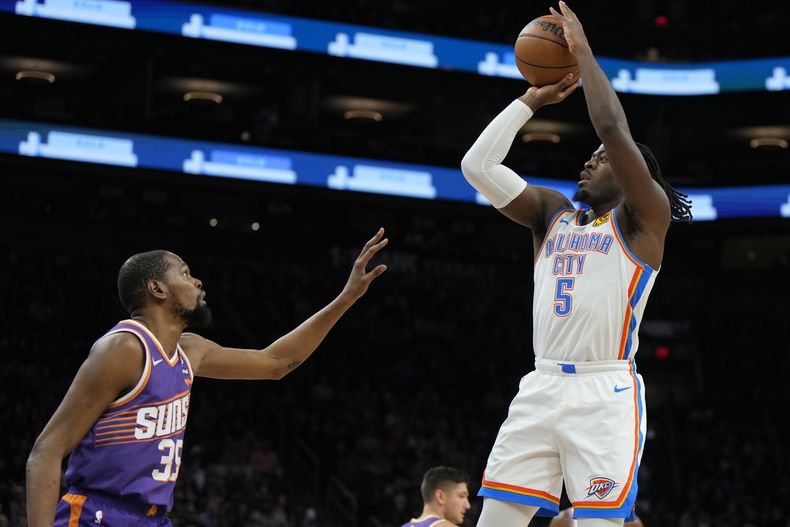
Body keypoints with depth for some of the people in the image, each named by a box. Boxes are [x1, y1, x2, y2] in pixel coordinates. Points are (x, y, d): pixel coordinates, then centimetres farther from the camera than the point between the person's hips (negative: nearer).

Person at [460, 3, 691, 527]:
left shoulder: (644, 217, 2)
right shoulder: (553, 213, 19)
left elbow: (613, 128, -12)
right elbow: (478, 165, 12)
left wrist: (582, 50, -3)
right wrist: (532, 98, 13)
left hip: (606, 391, -5)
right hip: (542, 386, 5)